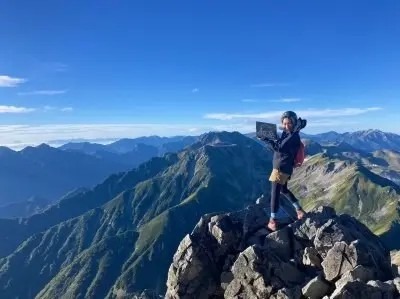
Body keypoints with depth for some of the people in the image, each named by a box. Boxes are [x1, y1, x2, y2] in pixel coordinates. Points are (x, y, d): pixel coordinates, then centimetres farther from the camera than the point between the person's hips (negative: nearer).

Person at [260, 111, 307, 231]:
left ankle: (273, 220, -2)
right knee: (283, 189, 25)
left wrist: (267, 140, -23)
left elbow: (279, 148, -25)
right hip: (283, 167, 10)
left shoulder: (293, 136, -17)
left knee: (275, 192, -7)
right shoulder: (287, 133, 11)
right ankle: (299, 209, 35)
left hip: (281, 168, -10)